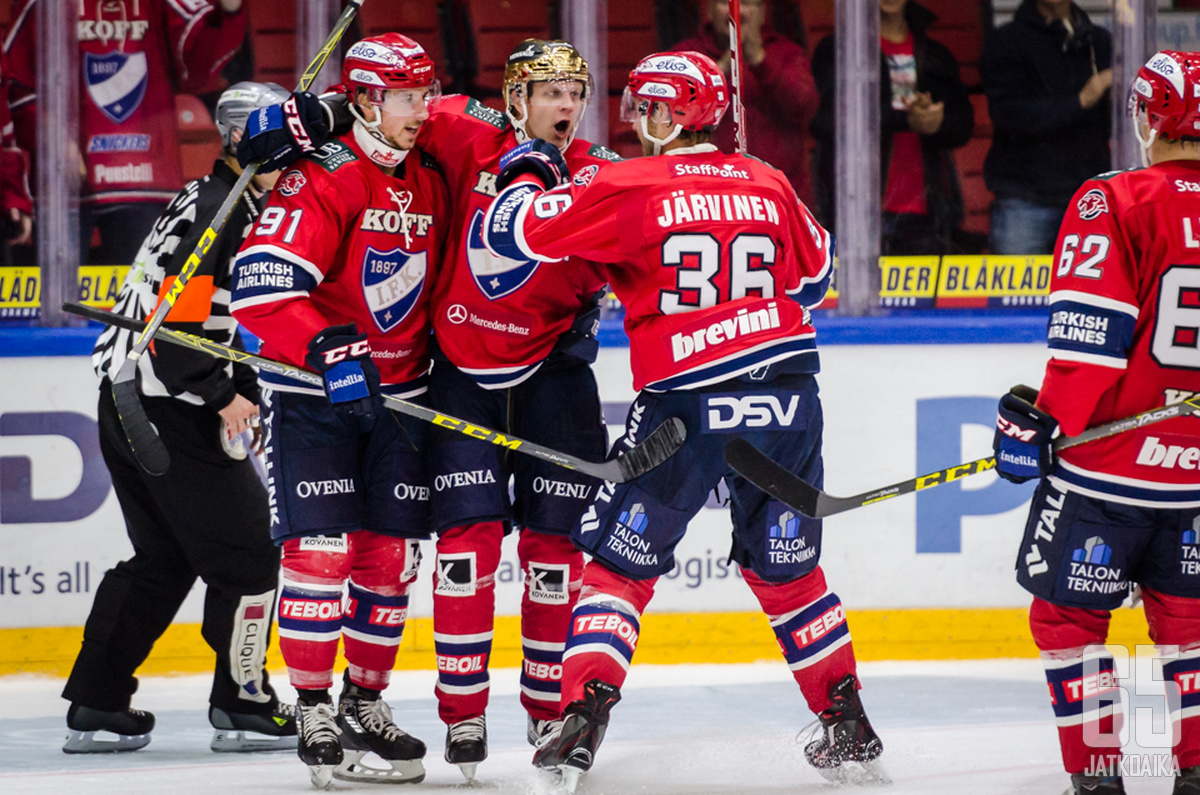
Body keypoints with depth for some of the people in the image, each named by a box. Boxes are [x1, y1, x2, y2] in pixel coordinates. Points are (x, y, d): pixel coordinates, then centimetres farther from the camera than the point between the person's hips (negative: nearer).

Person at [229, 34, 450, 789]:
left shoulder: (430, 184, 8)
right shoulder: (323, 179, -16)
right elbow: (261, 281, -27)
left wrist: (434, 355, 18)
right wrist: (327, 351, -36)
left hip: (397, 395, 7)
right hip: (313, 393, -7)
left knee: (392, 554, 6)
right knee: (320, 549, -12)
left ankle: (366, 703, 20)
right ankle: (315, 713, -4)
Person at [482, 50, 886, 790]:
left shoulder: (632, 188, -6)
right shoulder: (769, 186, 8)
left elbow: (518, 230, -3)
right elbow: (815, 272, 24)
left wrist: (528, 174, 17)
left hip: (687, 404, -4)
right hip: (786, 401, 4)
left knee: (621, 560, 6)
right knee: (787, 568, 19)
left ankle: (583, 715, -6)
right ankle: (849, 725, 21)